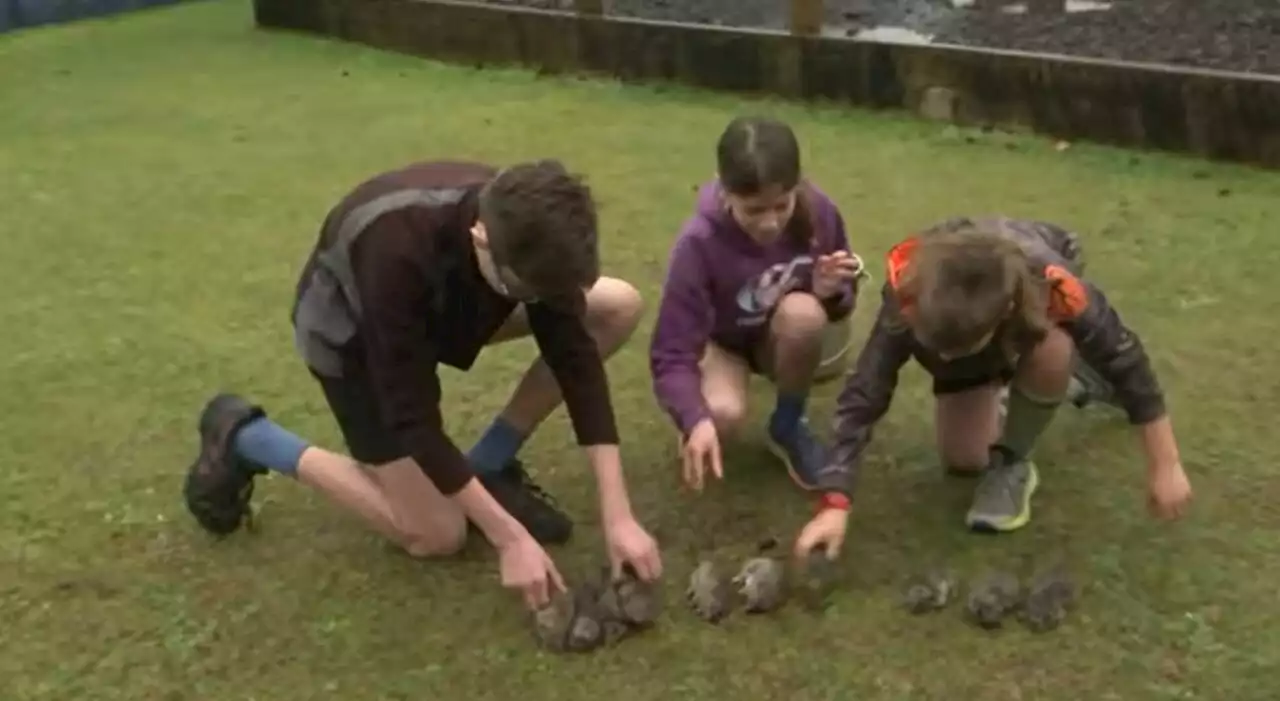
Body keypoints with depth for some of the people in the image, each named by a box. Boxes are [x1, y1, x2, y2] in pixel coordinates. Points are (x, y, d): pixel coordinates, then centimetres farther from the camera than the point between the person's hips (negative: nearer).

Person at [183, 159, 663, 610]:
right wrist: (511, 539, -34)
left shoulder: (529, 232, -27)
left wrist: (618, 516, -27)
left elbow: (576, 360, -22)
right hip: (354, 327, -5)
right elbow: (412, 417, -36)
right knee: (437, 535, -9)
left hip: (446, 302, 6)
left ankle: (490, 467, 2)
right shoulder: (399, 251, -43)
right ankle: (245, 439, 5)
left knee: (620, 307, -12)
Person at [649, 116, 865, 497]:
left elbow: (841, 303, -6)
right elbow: (672, 354, -32)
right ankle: (705, 427, 5)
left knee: (803, 312, -34)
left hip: (787, 338, 3)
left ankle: (788, 427, -6)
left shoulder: (819, 212, -23)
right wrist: (695, 420, -50)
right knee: (722, 413, -35)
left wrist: (831, 293, -31)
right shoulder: (700, 242, -32)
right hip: (722, 341, -2)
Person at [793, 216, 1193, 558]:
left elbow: (1126, 360, -30)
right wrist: (834, 505, -48)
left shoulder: (1056, 288, -45)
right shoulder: (909, 293, -43)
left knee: (1051, 352, -38)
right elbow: (864, 393, -41)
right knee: (962, 458, -1)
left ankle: (1013, 463, -9)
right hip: (967, 326, 2)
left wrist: (1165, 467, -22)